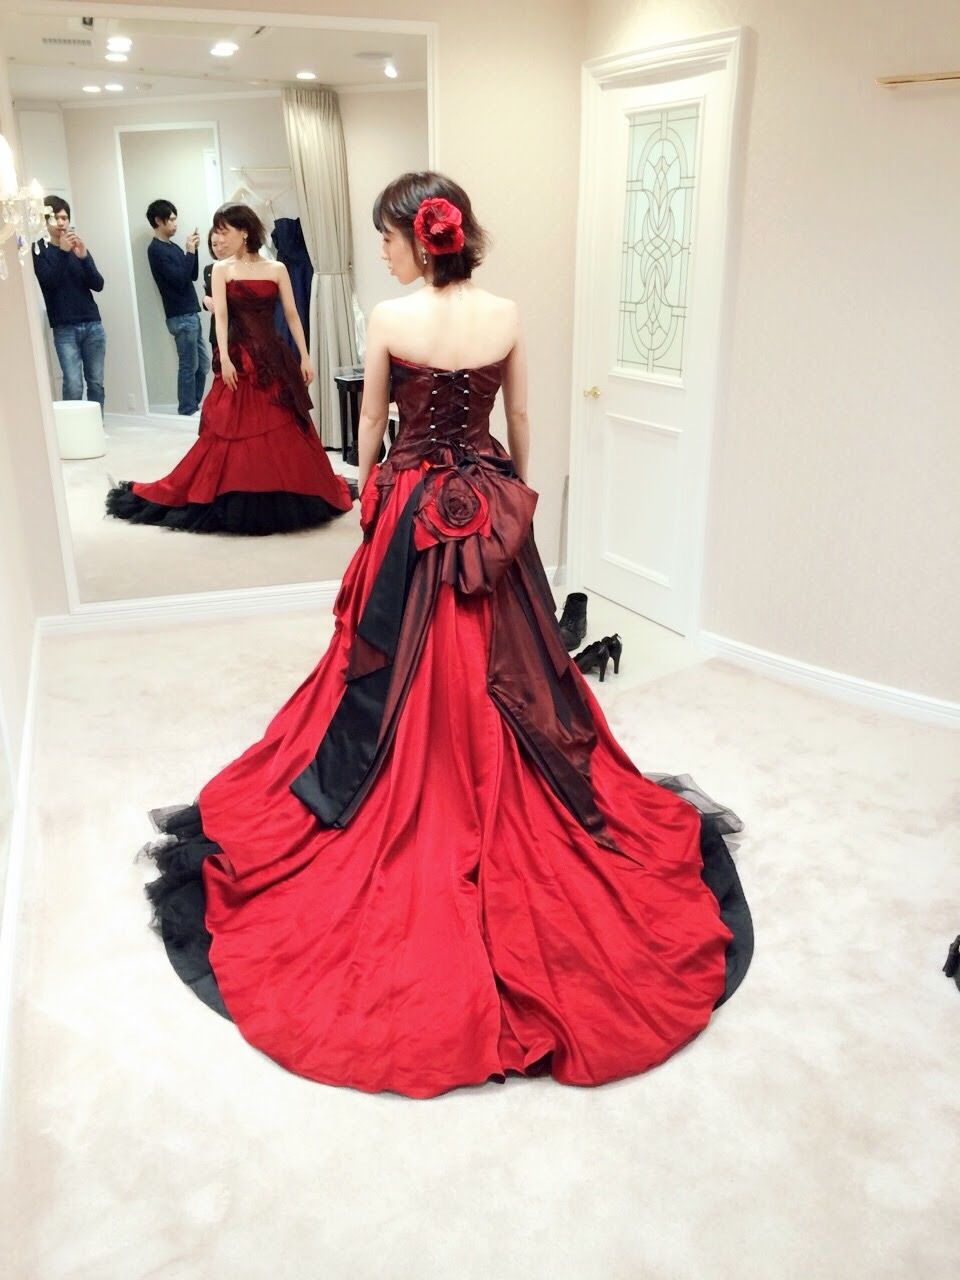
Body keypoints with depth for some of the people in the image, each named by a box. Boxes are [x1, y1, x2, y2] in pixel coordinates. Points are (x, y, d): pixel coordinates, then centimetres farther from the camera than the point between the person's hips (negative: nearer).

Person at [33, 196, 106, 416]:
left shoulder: (80, 247, 12)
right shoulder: (39, 249, 4)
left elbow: (98, 285, 3)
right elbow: (49, 281, -11)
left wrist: (83, 257, -12)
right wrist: (62, 251, -17)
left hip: (93, 325, 3)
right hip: (64, 328, -3)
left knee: (96, 383, 3)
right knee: (73, 385, -11)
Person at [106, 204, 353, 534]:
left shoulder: (276, 269, 5)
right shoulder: (222, 269, 4)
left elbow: (292, 315, 5)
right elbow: (221, 315, -6)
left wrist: (304, 357, 0)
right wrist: (224, 358, -18)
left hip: (274, 357, 1)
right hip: (239, 358, -1)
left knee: (285, 431, 3)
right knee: (234, 431, -2)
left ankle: (285, 499, 16)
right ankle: (236, 502, 5)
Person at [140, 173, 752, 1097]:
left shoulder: (389, 320, -10)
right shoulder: (507, 316, -1)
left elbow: (371, 428, -1)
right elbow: (521, 421, 6)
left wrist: (369, 494, 15)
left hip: (414, 507, -3)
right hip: (493, 504, 3)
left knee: (406, 681, 8)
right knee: (507, 673, 13)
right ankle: (511, 821, 24)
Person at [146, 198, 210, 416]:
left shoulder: (172, 247, 16)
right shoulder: (156, 250, -10)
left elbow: (192, 275, 14)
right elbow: (179, 280, -18)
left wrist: (193, 249, 3)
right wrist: (190, 251, -13)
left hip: (191, 313, 9)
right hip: (180, 316, -9)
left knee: (202, 365, 10)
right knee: (189, 366, -6)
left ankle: (195, 408, 18)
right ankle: (187, 412, 1)